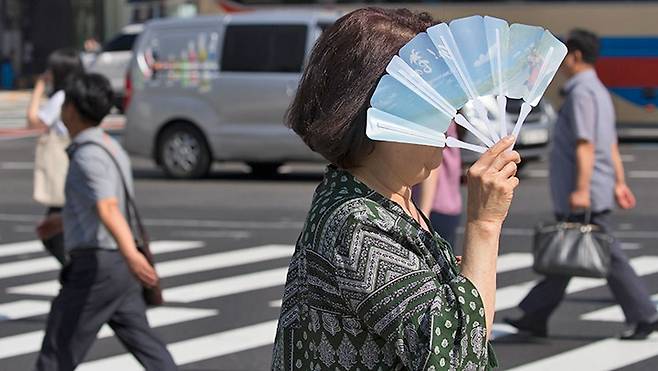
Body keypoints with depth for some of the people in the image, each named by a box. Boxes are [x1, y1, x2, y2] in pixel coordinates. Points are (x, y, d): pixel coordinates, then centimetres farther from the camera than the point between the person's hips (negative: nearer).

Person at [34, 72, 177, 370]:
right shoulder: (111, 148, 14)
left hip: (95, 265, -9)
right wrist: (63, 221, 40)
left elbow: (108, 209, -32)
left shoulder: (88, 156, -16)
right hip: (118, 264, 9)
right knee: (141, 341, 7)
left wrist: (131, 253, -45)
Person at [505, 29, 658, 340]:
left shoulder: (581, 92, -15)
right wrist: (619, 183, 20)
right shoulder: (599, 91, 18)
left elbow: (585, 145, -22)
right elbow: (612, 145, 19)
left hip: (585, 198, -10)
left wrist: (582, 189, -25)